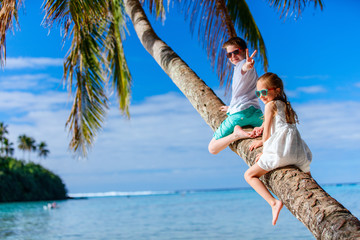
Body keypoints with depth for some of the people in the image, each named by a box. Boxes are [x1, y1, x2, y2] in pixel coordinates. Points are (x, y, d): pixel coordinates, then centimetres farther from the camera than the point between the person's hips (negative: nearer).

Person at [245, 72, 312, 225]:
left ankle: (274, 202, -18)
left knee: (250, 175, 2)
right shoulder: (286, 106, 27)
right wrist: (262, 142, 33)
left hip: (281, 152, -8)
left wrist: (264, 153, 13)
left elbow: (266, 133, 2)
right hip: (299, 153, 8)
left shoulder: (271, 105, 4)